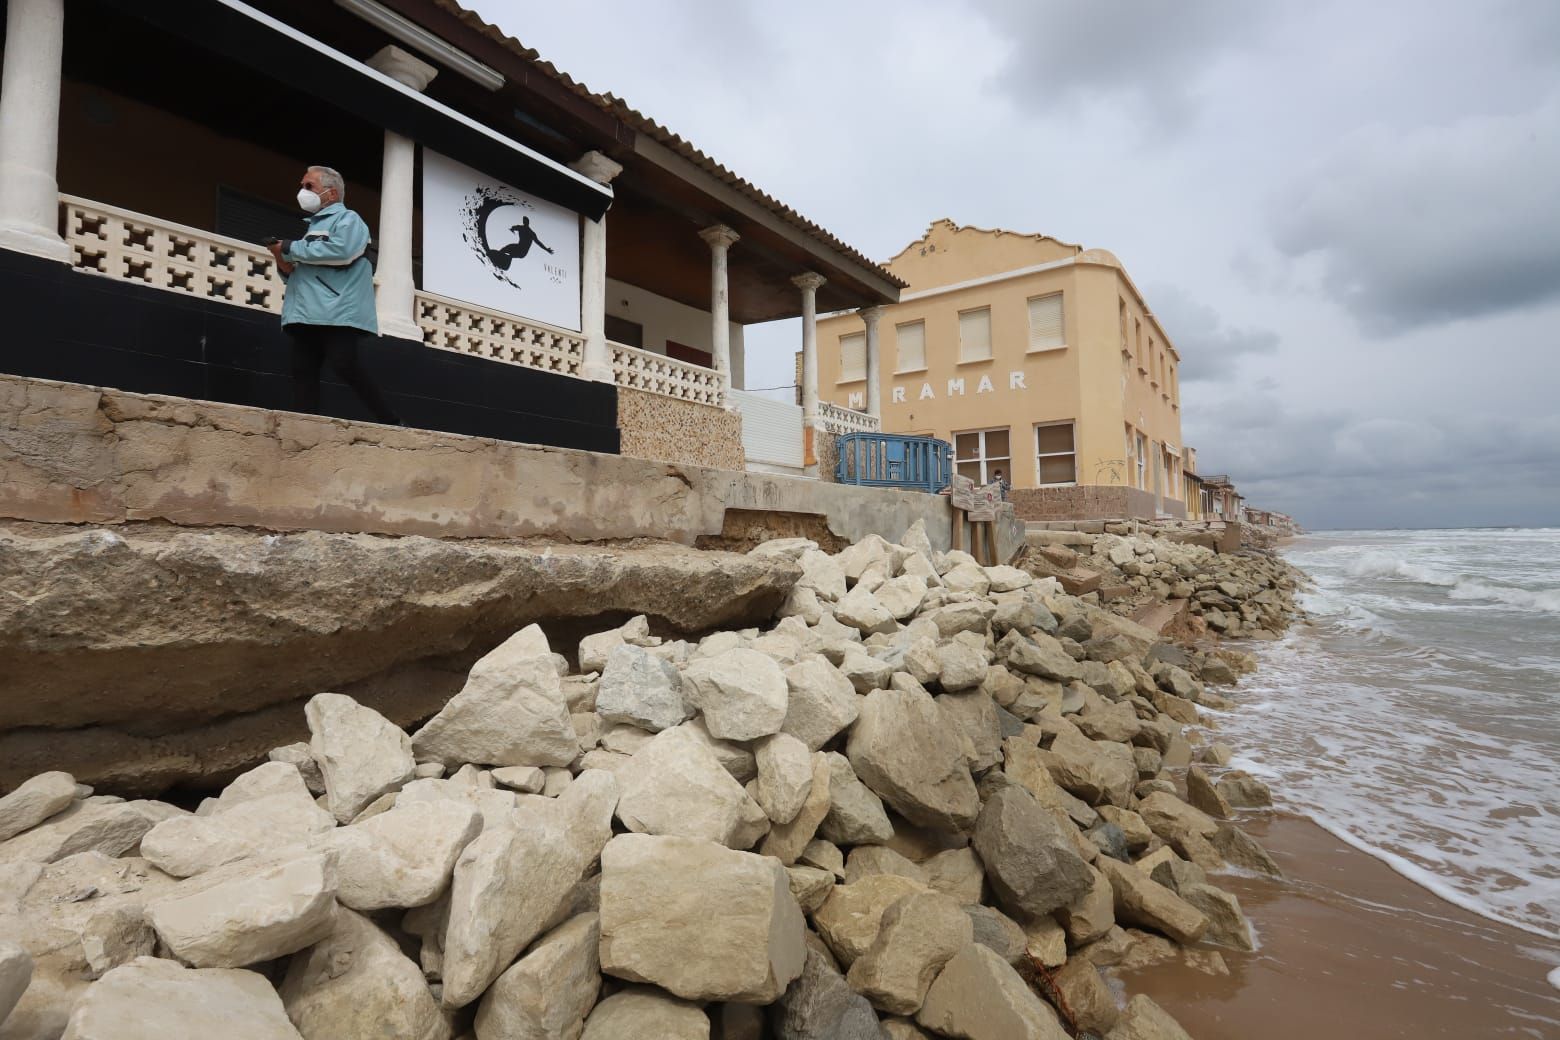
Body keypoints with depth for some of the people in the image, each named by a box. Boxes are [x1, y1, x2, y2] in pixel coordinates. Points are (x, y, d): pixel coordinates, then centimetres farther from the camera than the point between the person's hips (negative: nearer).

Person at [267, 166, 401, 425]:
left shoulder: (347, 218, 7)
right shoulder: (312, 226, 31)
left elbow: (340, 251, -15)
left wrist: (290, 249, -6)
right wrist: (284, 265, 10)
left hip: (336, 312, -8)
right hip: (306, 314, 8)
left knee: (345, 367, -21)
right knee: (303, 372, -3)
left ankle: (392, 423, -16)